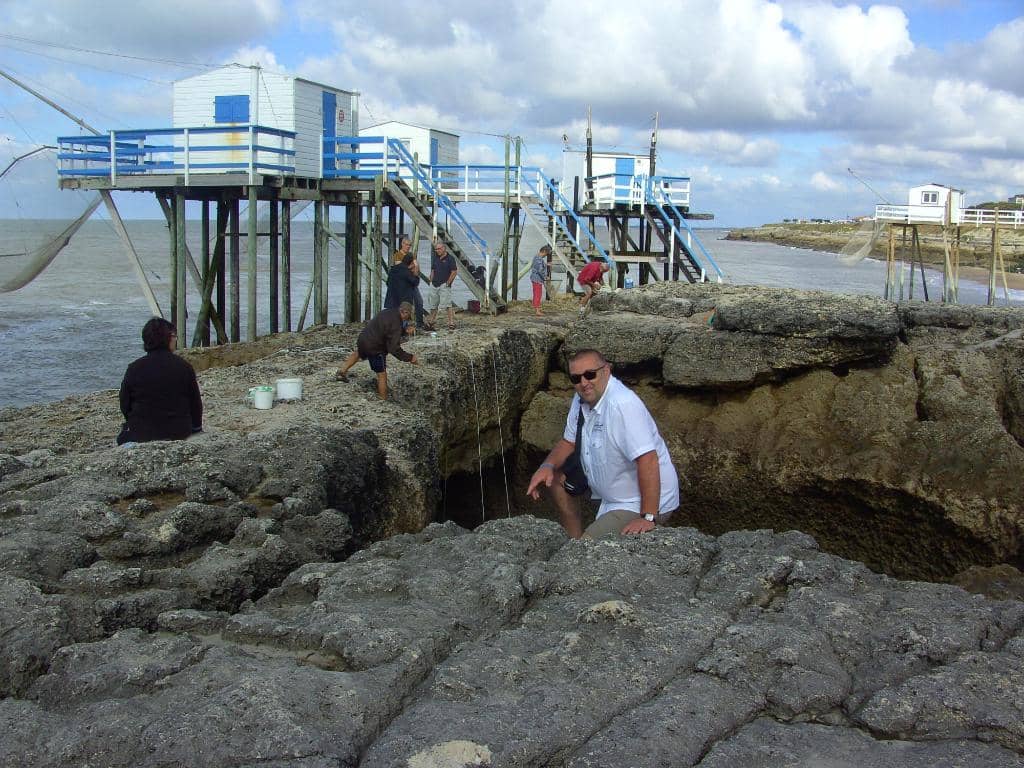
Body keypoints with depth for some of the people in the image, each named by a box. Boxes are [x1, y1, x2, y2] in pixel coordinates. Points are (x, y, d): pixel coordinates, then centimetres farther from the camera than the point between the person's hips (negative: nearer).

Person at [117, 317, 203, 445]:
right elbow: (195, 402, 4)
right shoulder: (184, 367, -4)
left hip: (142, 431, -2)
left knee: (123, 437, 25)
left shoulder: (134, 369, -5)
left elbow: (124, 404, 3)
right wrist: (196, 426, 20)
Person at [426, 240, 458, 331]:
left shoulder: (450, 258, -6)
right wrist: (431, 281, 12)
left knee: (447, 304, -15)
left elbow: (454, 272, -9)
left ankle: (451, 323, -15)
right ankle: (430, 323, 23)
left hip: (444, 285, -7)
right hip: (434, 285, 7)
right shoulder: (435, 258, 14)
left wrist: (448, 282, -11)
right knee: (433, 305, 12)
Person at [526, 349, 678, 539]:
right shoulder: (582, 399, 0)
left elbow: (648, 459, -35)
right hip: (613, 494, 9)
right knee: (554, 475, 9)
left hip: (640, 502, -9)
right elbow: (569, 442, 12)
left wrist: (649, 518, -36)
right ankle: (575, 540, 19)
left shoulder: (623, 404, -30)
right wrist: (548, 466, -9)